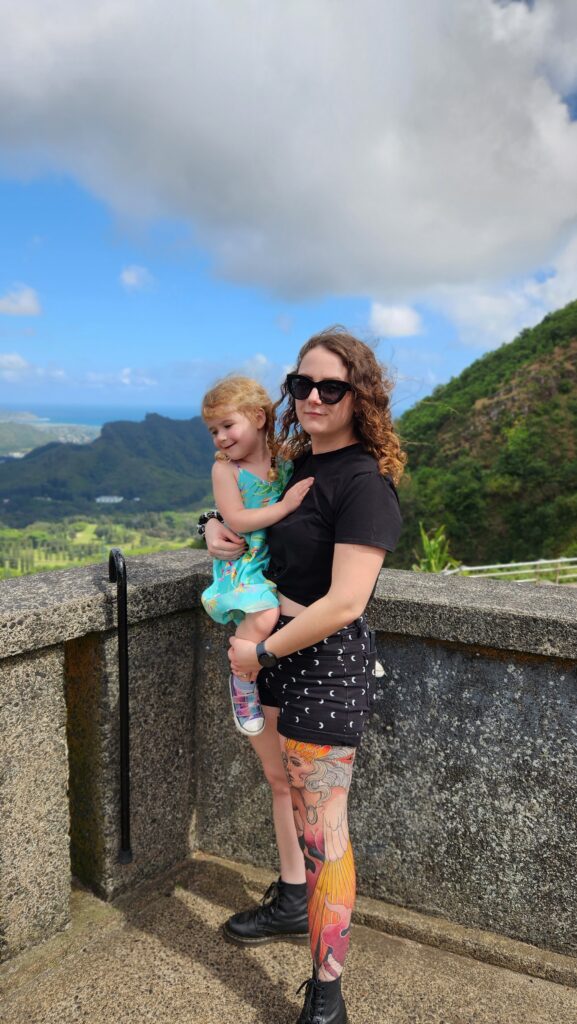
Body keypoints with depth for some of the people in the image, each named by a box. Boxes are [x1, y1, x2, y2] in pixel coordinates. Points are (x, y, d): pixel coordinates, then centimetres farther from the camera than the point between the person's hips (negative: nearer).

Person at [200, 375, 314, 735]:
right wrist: (284, 506, -21)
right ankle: (243, 682, -2)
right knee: (263, 618, -28)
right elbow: (236, 520, -16)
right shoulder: (225, 468, -5)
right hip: (244, 564, -5)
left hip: (282, 560, 5)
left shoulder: (286, 465, 4)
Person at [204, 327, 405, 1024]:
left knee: (322, 826, 0)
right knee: (282, 784, 25)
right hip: (274, 648, 9)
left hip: (327, 661, -9)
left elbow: (344, 604, -25)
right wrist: (220, 527, 3)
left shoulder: (365, 483, -20)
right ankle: (291, 904, 49)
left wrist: (260, 653, -15)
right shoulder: (299, 462, 6)